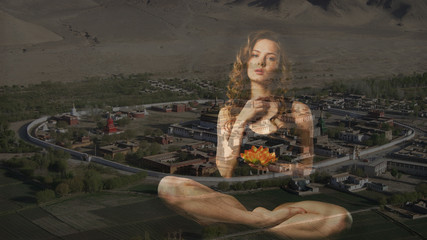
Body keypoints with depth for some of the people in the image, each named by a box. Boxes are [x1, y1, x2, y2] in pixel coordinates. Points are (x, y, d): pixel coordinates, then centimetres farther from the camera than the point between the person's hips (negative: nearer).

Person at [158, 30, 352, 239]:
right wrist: (241, 121, -4)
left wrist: (273, 166, -8)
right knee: (167, 185, -25)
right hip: (234, 198, 1)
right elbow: (224, 172, 1)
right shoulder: (227, 113, 12)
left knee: (341, 217, -32)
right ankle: (262, 219, -25)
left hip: (281, 201, 0)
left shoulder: (297, 111, 8)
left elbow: (306, 169, 10)